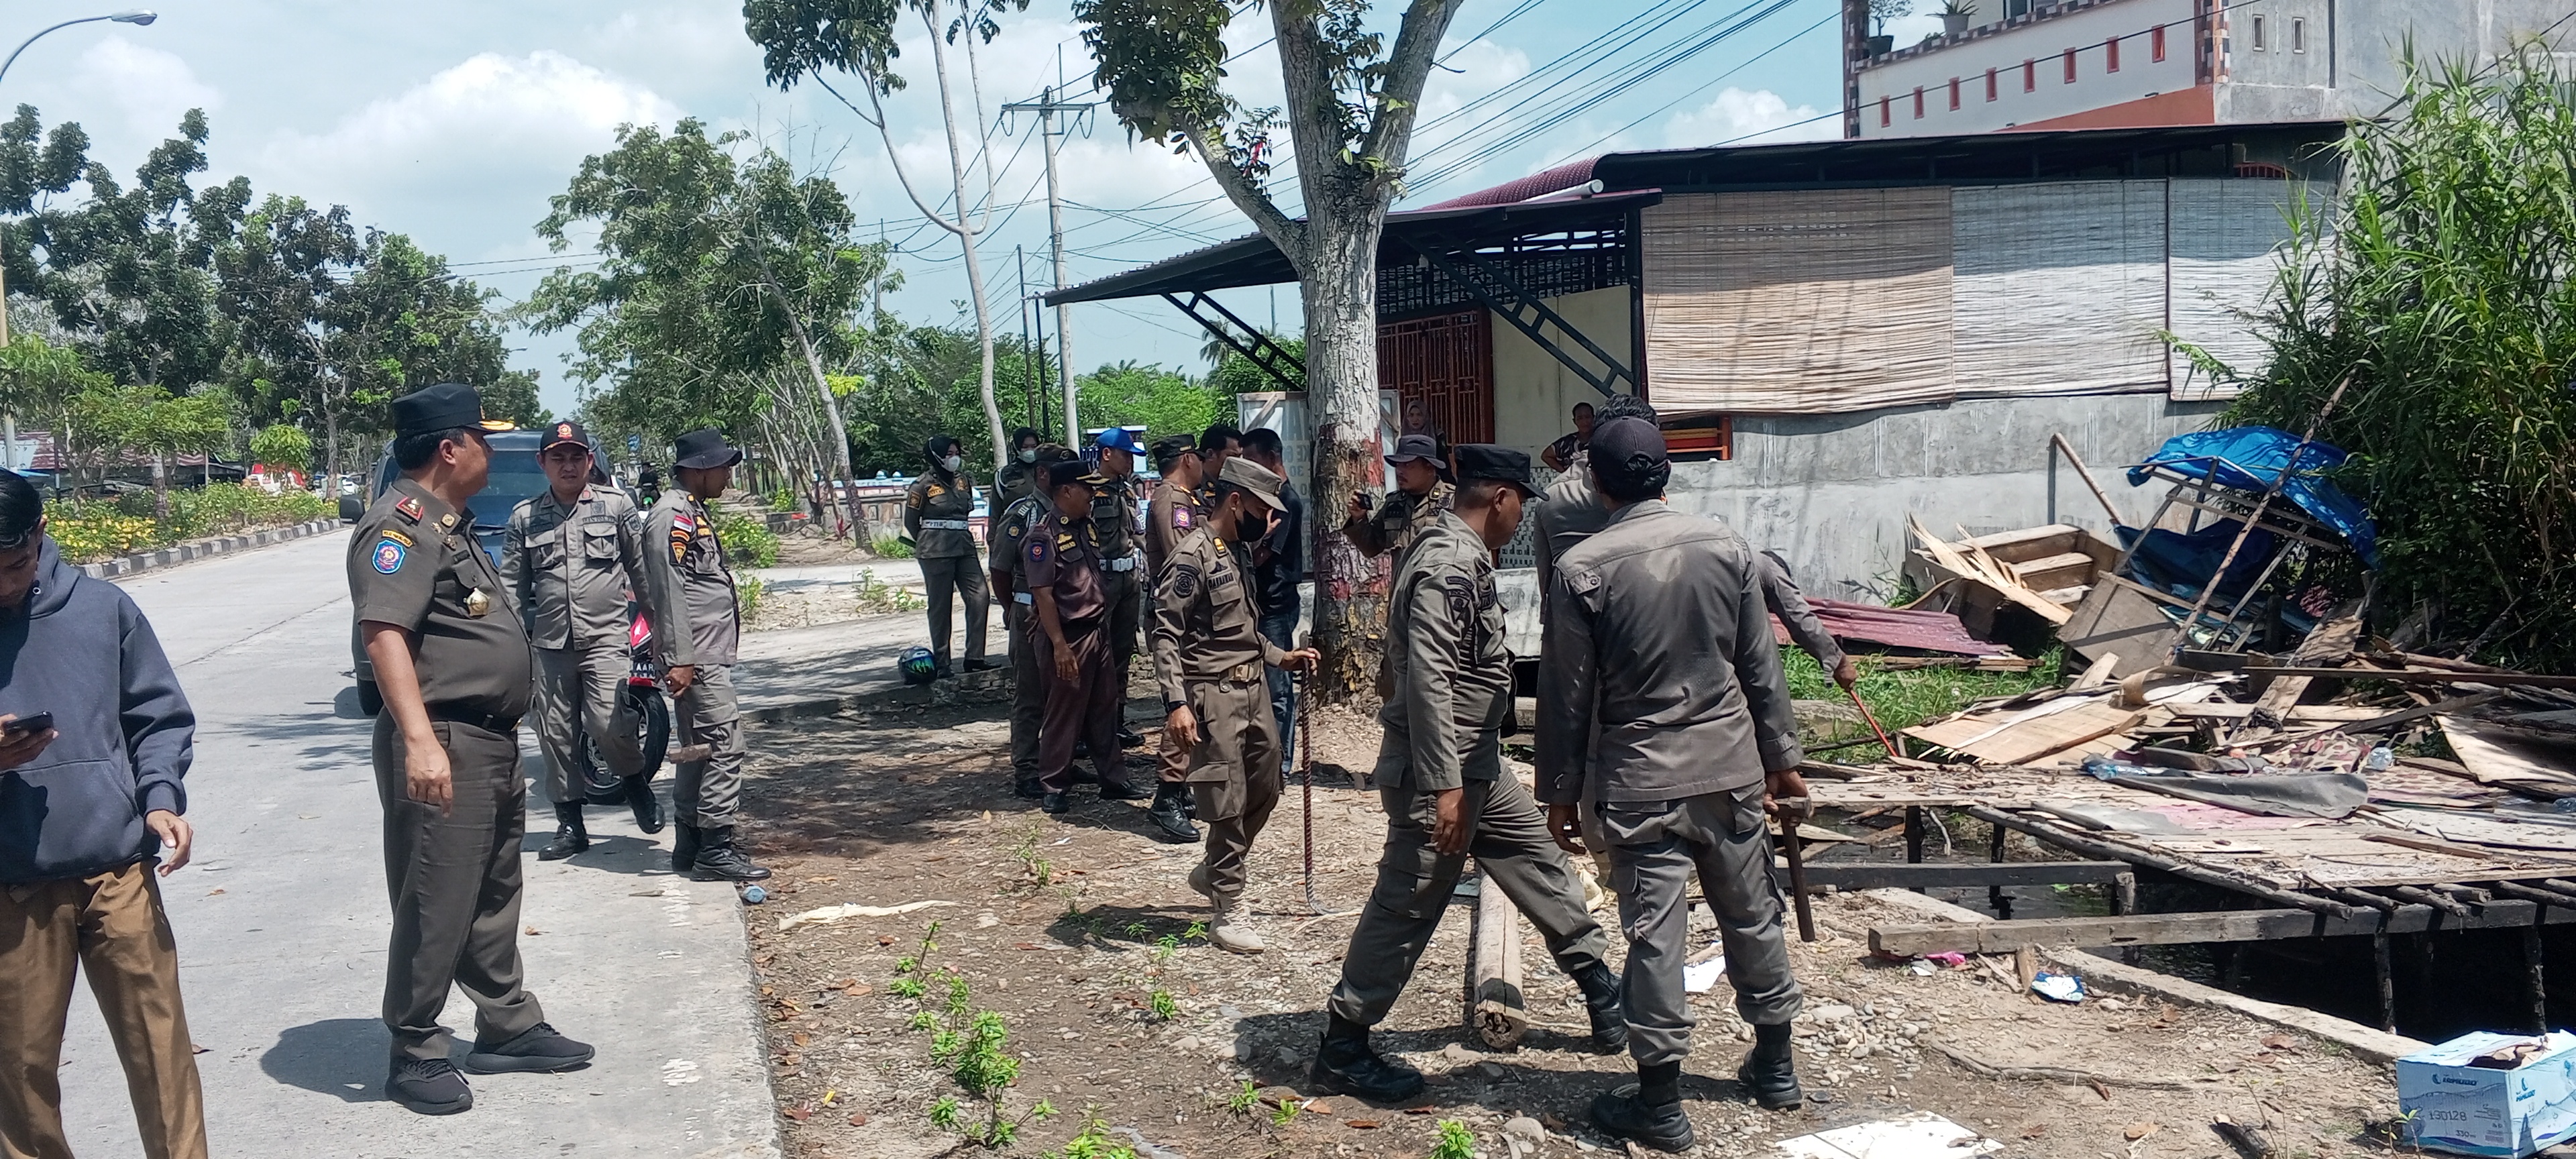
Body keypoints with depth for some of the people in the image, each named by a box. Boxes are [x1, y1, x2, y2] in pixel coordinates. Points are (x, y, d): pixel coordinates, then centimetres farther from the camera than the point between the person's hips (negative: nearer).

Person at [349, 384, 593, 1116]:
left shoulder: (449, 525, 17)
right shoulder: (401, 525, -14)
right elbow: (384, 633, -26)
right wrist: (420, 739, -35)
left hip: (493, 742, 11)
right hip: (444, 745, -10)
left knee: (495, 897, 18)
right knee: (435, 907, -3)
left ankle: (508, 1027, 30)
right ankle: (416, 1056, 7)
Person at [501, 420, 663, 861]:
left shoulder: (616, 505, 5)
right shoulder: (525, 517, 10)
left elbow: (642, 568, 8)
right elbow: (511, 583, 11)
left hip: (606, 634, -3)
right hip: (550, 642, 3)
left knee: (608, 721, -19)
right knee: (557, 736, 5)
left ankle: (636, 781, 10)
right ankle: (570, 825, 16)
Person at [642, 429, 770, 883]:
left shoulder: (695, 513, 19)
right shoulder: (673, 515, -13)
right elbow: (669, 591, -20)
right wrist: (678, 659, -24)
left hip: (707, 655, 11)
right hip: (695, 658, -11)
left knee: (700, 748, 14)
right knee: (724, 745, -12)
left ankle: (689, 846, 20)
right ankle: (715, 850, -10)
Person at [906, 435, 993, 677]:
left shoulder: (963, 480, 11)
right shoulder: (924, 485, -5)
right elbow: (910, 521, 2)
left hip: (964, 547, 5)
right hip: (936, 552, -5)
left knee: (980, 596, -6)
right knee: (940, 606, -1)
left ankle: (974, 657, -1)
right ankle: (941, 663, 5)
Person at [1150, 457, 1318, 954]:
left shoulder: (1233, 555, 14)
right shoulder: (1192, 556, -14)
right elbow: (1166, 634, -18)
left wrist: (1281, 657, 17)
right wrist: (1176, 703, -25)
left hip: (1253, 691, 9)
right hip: (1215, 696, -9)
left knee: (1264, 791, 16)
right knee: (1228, 805, -3)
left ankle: (1212, 872, 36)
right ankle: (1228, 916, 7)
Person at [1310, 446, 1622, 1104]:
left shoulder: (1464, 558, 11)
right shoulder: (1445, 568, -21)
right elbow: (1427, 682, -27)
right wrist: (1444, 786, -29)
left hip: (1478, 767, 10)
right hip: (1437, 771, -10)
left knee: (1539, 863, 17)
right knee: (1407, 908, -2)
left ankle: (1602, 992, 31)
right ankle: (1343, 1048, 8)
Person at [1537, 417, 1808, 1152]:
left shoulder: (1582, 569, -10)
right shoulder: (1725, 547, -1)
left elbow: (1567, 693, -7)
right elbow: (1761, 668, 5)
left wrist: (1561, 790, 3)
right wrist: (1782, 759, 14)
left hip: (1641, 779, -3)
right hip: (1732, 768, 4)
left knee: (1656, 937, 1)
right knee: (1753, 916, 17)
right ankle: (1774, 1066, 32)